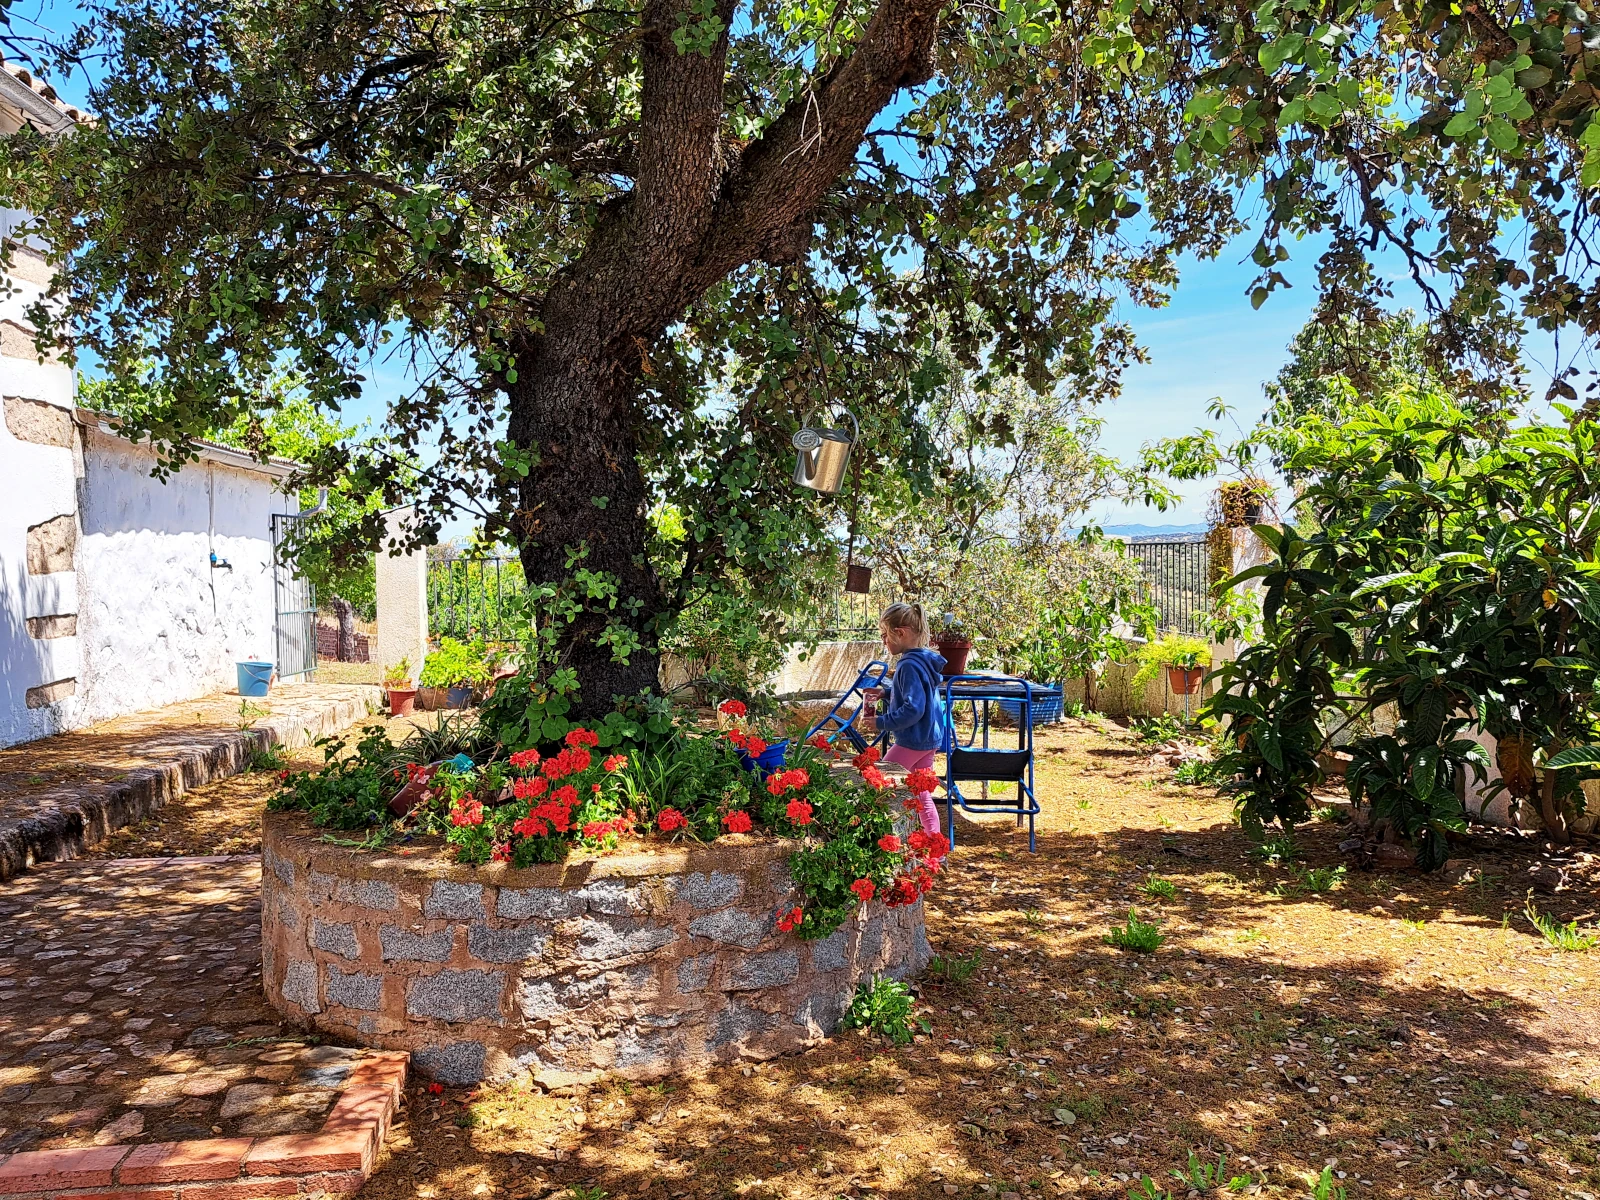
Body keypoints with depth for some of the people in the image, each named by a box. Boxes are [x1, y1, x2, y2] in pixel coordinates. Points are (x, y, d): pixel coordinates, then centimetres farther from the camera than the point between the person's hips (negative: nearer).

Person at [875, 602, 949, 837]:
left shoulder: (910, 666, -21)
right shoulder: (923, 661, 9)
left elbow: (913, 709, -28)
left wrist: (881, 722, -22)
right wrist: (885, 694, 12)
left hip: (913, 741, -10)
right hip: (929, 739, 10)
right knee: (922, 796, 15)